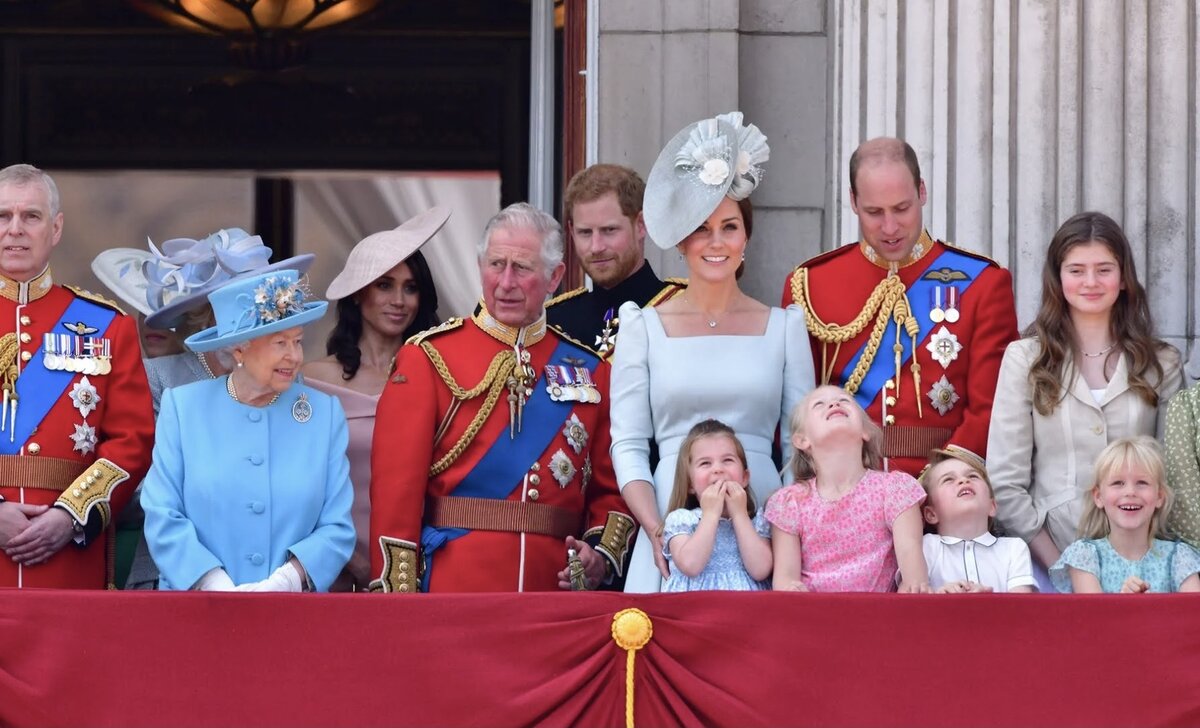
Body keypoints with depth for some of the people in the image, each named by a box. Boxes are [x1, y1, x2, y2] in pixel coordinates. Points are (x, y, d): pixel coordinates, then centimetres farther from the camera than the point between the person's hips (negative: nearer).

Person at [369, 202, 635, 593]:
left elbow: (610, 489, 14)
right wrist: (398, 601, -11)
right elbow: (397, 485, -4)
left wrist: (603, 555, -6)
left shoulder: (588, 370, 12)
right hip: (454, 588, -3)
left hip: (555, 589, 3)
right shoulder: (428, 357, 1)